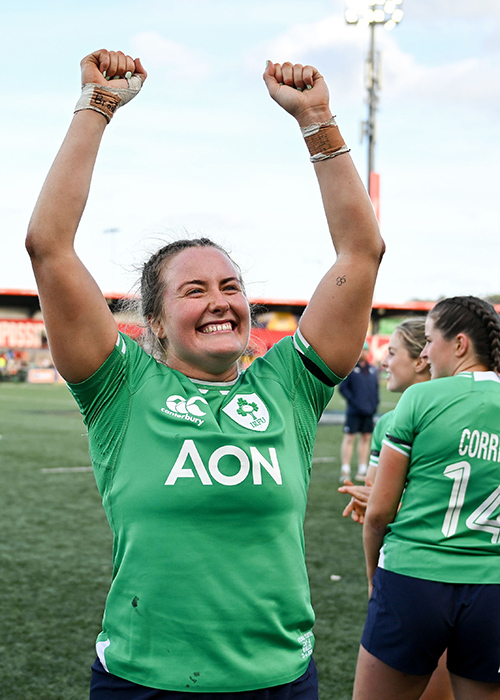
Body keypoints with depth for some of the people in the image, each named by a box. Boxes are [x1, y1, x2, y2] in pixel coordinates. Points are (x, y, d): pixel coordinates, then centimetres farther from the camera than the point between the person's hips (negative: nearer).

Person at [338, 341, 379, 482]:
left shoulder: (373, 370, 13)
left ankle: (362, 471, 16)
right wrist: (353, 401, -13)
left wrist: (375, 403, 6)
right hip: (354, 411, -5)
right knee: (349, 438, -4)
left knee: (365, 439, 9)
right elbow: (342, 388, -6)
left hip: (369, 412, 5)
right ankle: (345, 471, 0)